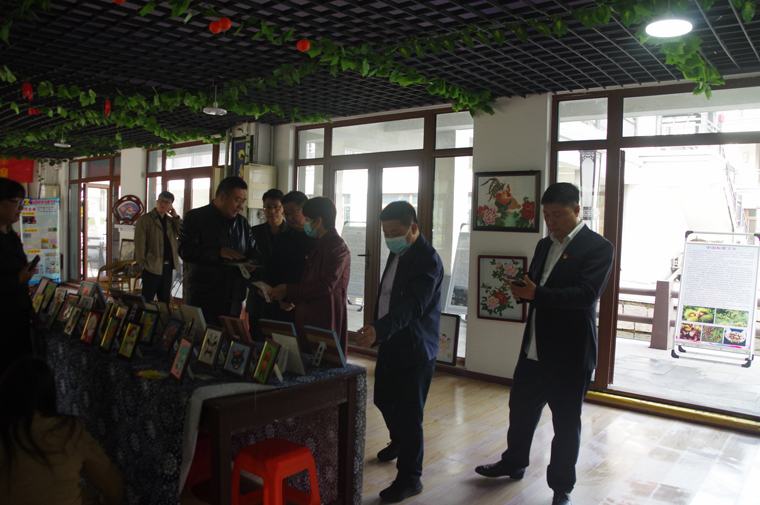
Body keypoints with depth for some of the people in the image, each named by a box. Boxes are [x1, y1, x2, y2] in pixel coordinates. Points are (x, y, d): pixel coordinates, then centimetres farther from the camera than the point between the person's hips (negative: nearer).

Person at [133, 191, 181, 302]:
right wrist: (141, 264, -13)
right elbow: (140, 243, -8)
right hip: (152, 266, -5)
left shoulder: (171, 220, 14)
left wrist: (176, 217, -2)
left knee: (165, 300, 12)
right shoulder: (145, 219, -3)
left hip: (168, 265, 5)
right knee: (147, 299, -1)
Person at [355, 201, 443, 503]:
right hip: (391, 343, 9)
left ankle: (410, 478, 13)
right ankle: (399, 441, 48)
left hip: (414, 349, -9)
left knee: (409, 412, -1)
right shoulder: (397, 254, 9)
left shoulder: (427, 260, -20)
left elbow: (412, 306, -31)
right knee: (384, 400, 22)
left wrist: (378, 330, -44)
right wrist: (377, 332, 19)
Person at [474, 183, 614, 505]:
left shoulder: (598, 247, -11)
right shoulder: (544, 245, 12)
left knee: (566, 422, 9)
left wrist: (536, 294, -27)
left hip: (570, 352, -7)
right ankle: (513, 462, 41)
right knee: (520, 407, 19)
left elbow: (587, 294, -22)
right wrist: (523, 289, -9)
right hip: (534, 347, 7)